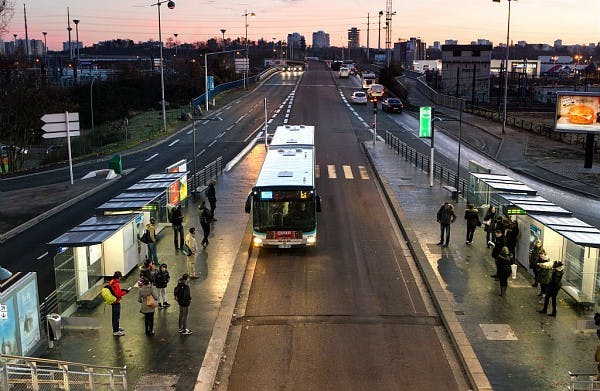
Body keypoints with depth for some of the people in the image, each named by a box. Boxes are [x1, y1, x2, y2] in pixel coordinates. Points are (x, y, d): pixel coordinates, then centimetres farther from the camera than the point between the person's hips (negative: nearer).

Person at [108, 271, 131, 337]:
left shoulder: (111, 282, 6)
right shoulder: (116, 284, -25)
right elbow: (118, 294, -28)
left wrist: (122, 290, 7)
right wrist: (126, 291, -19)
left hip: (112, 301, 10)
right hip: (116, 302, -10)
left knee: (114, 316, 22)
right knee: (116, 316, -2)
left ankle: (116, 328, 37)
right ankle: (115, 331, 4)